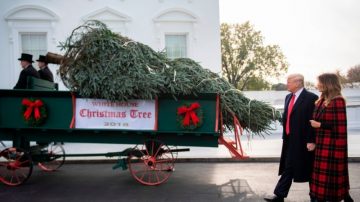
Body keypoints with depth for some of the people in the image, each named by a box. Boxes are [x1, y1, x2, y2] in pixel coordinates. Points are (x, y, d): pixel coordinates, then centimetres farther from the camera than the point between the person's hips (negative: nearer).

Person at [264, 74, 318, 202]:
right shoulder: (288, 97, 12)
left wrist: (311, 141, -17)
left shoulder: (311, 98, -12)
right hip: (290, 140, 7)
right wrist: (285, 136, 12)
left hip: (303, 141, -6)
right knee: (287, 168, 10)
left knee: (308, 170, 9)